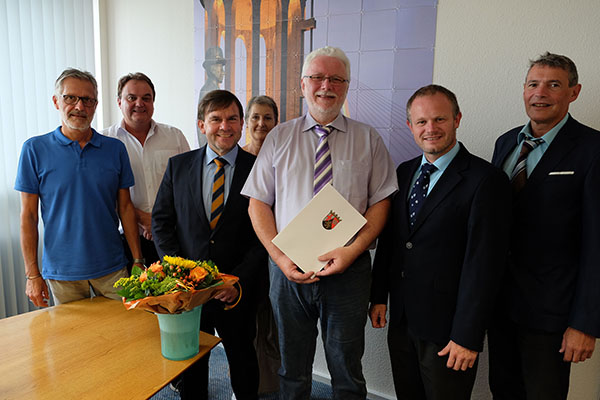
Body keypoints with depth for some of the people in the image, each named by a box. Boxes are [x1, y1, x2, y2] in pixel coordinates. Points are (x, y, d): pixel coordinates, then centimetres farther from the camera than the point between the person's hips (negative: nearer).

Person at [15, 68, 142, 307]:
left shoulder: (115, 148, 1)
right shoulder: (35, 149, -3)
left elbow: (125, 207, 3)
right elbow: (28, 215, -2)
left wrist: (138, 261, 0)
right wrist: (32, 273, -4)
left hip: (111, 267, 1)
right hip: (62, 270, -1)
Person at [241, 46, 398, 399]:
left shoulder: (369, 140, 4)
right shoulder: (279, 138, 5)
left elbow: (381, 202, -1)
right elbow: (258, 202, 3)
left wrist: (353, 250, -16)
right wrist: (280, 256, -10)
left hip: (348, 271, 0)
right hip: (288, 270, 1)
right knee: (292, 370, 17)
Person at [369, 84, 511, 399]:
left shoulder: (485, 180, -15)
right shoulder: (404, 172, 6)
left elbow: (484, 264, -17)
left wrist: (467, 337, -17)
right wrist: (379, 296, 7)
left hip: (447, 327, -5)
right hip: (401, 319, 6)